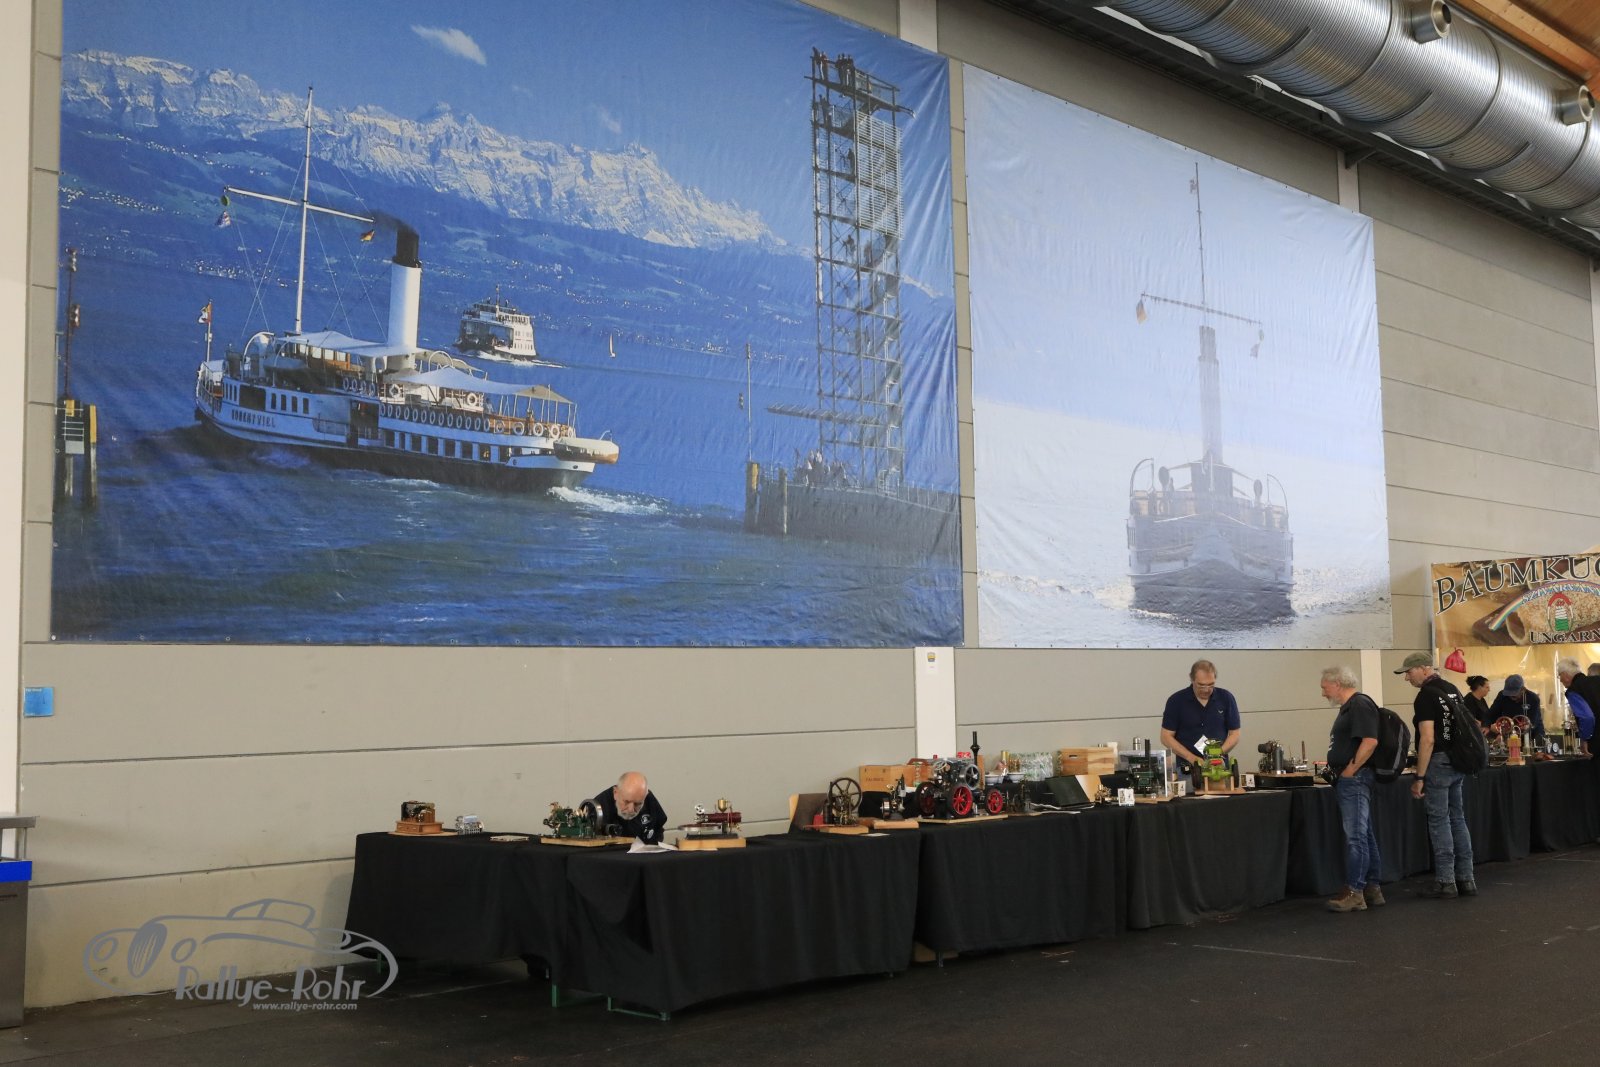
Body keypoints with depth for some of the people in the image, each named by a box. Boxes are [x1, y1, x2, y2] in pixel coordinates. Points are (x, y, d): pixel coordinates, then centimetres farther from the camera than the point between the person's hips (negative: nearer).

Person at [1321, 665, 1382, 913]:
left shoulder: (1360, 705, -12)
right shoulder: (1348, 707, 20)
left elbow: (1370, 741, -23)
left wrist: (1349, 770, -18)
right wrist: (1335, 769, 14)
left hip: (1354, 779, -11)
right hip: (1347, 781, 11)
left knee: (1356, 836, -10)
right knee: (1364, 835, 12)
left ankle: (1355, 893, -10)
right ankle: (1372, 889, 17)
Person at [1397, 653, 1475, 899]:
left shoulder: (1426, 696, -14)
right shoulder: (1453, 690, 13)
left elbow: (1428, 739, -19)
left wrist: (1419, 777, -17)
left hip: (1438, 762, -8)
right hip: (1458, 763, 9)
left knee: (1439, 821, -3)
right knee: (1458, 819, 12)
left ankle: (1445, 882, 0)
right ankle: (1465, 879, 14)